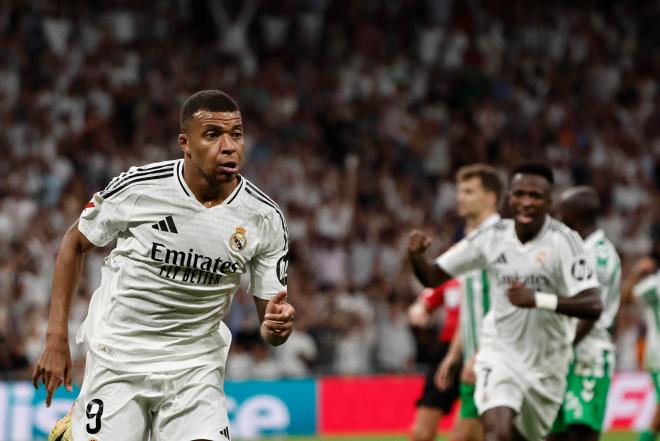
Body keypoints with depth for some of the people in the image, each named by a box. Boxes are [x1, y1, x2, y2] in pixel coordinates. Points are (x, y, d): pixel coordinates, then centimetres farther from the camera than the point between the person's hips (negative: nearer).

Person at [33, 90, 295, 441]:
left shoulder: (266, 219, -8)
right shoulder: (137, 187, -12)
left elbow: (270, 326, 0)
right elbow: (74, 244, 3)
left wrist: (277, 326, -24)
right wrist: (56, 338, -1)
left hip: (195, 368, 2)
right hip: (116, 358, -1)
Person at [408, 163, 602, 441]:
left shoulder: (563, 241, -16)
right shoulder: (492, 237, -7)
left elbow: (593, 306, -26)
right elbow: (433, 277, 1)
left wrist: (538, 299, -40)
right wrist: (415, 255, -22)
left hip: (547, 363, 0)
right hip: (500, 355, 0)